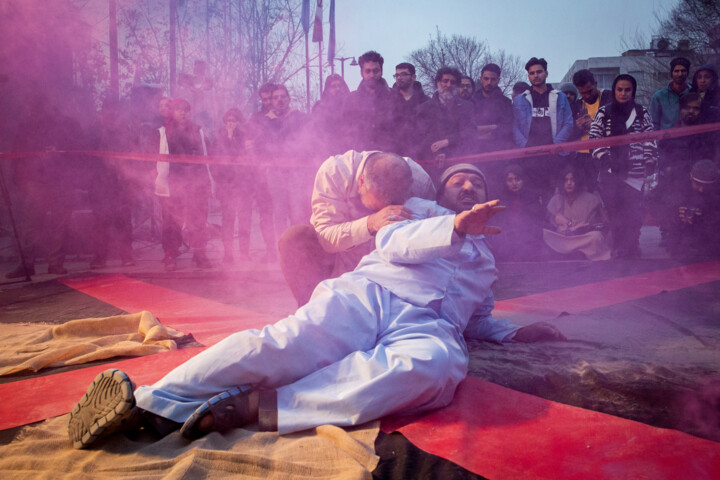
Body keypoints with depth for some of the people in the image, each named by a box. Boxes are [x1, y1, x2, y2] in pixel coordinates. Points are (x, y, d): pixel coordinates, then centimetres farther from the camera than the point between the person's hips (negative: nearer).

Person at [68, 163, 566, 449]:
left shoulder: (485, 259, 41)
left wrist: (517, 332, 30)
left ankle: (259, 406, -40)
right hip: (368, 293, -1)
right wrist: (455, 226, -9)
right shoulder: (423, 211, 28)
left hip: (429, 325, 2)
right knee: (278, 345, -32)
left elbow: (475, 319, 47)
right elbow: (393, 242, 6)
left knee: (437, 364, -38)